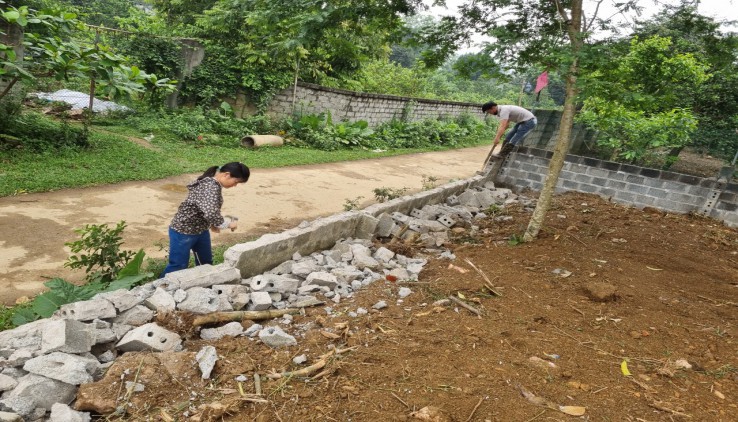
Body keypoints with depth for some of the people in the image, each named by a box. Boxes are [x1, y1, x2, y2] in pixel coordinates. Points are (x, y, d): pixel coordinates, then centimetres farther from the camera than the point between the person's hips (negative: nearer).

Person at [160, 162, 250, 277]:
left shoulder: (213, 184, 0)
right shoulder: (211, 186, -29)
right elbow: (211, 214, -40)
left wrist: (212, 224, 11)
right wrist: (228, 224, -25)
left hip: (201, 230, 10)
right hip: (183, 231, -10)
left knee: (205, 263, 20)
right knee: (178, 266, 3)